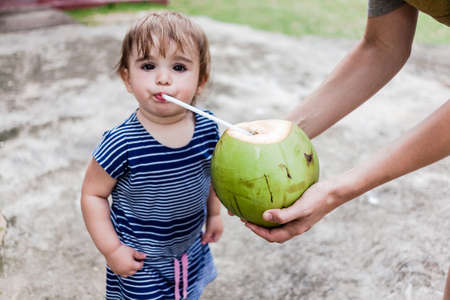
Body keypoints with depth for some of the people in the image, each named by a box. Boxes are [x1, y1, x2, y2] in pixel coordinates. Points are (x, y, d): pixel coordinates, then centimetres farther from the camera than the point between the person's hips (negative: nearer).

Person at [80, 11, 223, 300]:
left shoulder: (208, 127, -15)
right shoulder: (122, 144, -29)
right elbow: (93, 194, -16)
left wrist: (214, 213, 12)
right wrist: (111, 249, -16)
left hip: (192, 248, 5)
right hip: (141, 260, -4)